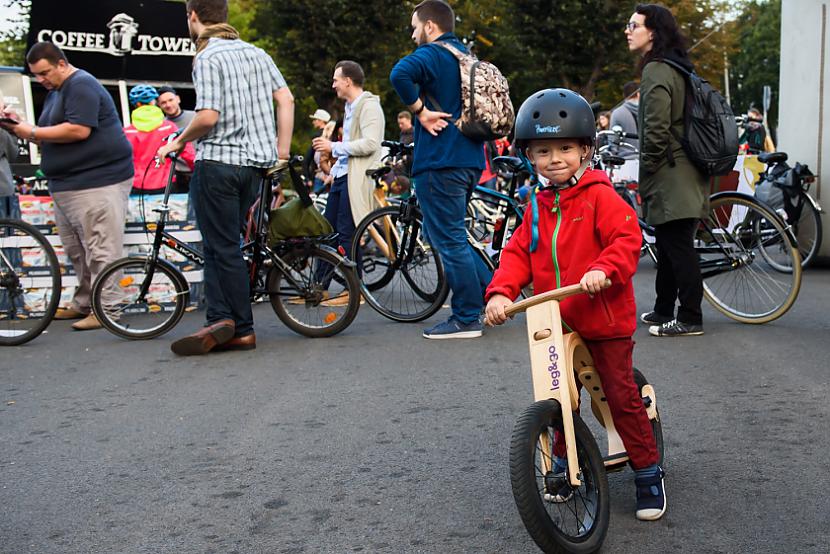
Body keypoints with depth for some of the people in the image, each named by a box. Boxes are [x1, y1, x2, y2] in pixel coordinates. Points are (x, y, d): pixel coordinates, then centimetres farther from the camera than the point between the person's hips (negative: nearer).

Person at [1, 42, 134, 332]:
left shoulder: (81, 85, -9)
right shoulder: (55, 92, 22)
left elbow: (79, 130, -21)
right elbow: (54, 136, 20)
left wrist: (32, 132, -13)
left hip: (97, 181, -10)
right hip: (67, 184, 10)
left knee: (100, 249, -7)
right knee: (77, 251, 13)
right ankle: (83, 304, 21)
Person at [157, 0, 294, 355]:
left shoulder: (207, 58, -9)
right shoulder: (255, 53, 13)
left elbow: (208, 116, -19)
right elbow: (286, 100, 8)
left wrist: (178, 142, -2)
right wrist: (282, 152, 11)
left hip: (218, 161, -7)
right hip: (255, 162, 7)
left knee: (224, 247, -2)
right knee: (221, 243, 13)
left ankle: (241, 329, 0)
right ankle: (222, 321, 9)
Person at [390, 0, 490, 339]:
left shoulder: (432, 54, -9)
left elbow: (400, 74, -31)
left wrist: (420, 110, -19)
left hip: (439, 162, -9)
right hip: (470, 160, 9)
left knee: (449, 240, -3)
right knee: (449, 235, 20)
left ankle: (466, 319, 1)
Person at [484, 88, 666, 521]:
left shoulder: (600, 196, -10)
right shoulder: (538, 206, 8)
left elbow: (627, 238, -20)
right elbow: (518, 253, 3)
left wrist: (603, 269, -39)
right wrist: (501, 292, -13)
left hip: (604, 319, -5)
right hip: (556, 322, 6)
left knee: (621, 396, 0)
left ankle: (648, 473, 16)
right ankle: (564, 463, 34)